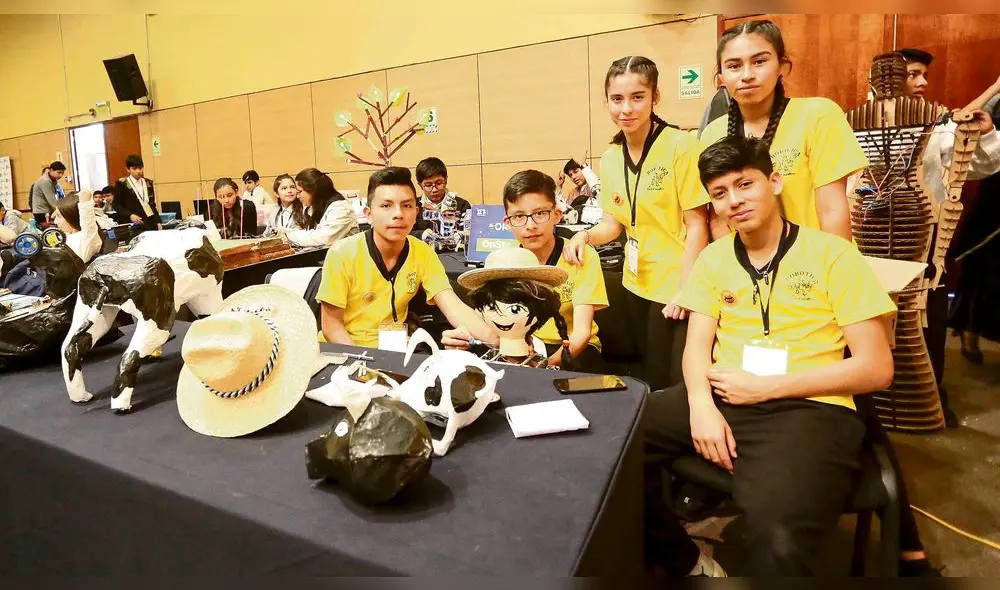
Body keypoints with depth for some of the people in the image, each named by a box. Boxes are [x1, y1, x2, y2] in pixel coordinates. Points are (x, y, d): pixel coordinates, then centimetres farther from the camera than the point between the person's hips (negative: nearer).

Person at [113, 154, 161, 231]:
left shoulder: (148, 183, 14)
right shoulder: (121, 184, 1)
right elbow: (117, 205, 2)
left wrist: (158, 222, 8)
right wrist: (130, 215, -14)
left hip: (150, 225, 4)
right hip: (133, 226, -4)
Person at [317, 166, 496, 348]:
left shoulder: (423, 254, -6)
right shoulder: (342, 254, -15)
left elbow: (454, 307, -16)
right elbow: (331, 324, -8)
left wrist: (493, 339, -35)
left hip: (395, 349, 3)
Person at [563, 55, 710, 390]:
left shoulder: (682, 145, -15)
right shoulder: (609, 159, 3)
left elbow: (696, 224, -14)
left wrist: (685, 290, -17)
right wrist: (586, 236, -12)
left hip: (677, 288, -6)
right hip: (636, 286, 6)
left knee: (680, 385, 3)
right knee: (652, 381, 20)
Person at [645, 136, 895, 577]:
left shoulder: (832, 253, 1)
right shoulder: (713, 259, 15)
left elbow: (876, 369, -3)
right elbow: (697, 344, 7)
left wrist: (766, 387, -11)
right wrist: (702, 405, -14)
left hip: (807, 407, -4)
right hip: (722, 398, 5)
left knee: (777, 541, -35)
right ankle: (689, 564, 5)